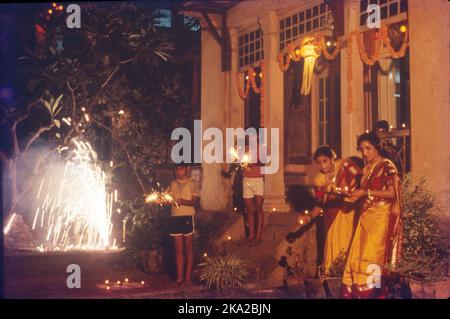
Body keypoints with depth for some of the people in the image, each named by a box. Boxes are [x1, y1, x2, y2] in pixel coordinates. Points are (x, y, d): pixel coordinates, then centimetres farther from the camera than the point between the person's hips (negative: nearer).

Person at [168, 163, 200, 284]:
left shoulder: (192, 184, 2)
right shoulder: (173, 184, 15)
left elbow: (195, 201, -7)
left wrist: (183, 201, -23)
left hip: (187, 217, -3)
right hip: (175, 218, 3)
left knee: (188, 249, 2)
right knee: (178, 249, 4)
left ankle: (188, 276, 6)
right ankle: (179, 276, 7)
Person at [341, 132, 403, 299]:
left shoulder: (387, 166, -4)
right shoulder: (366, 169, 17)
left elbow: (392, 193, -13)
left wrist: (366, 192, -16)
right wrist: (356, 195, 6)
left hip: (380, 217, -7)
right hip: (365, 216, 7)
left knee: (372, 255, -10)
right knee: (358, 255, 0)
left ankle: (373, 293, -4)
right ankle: (357, 292, 3)